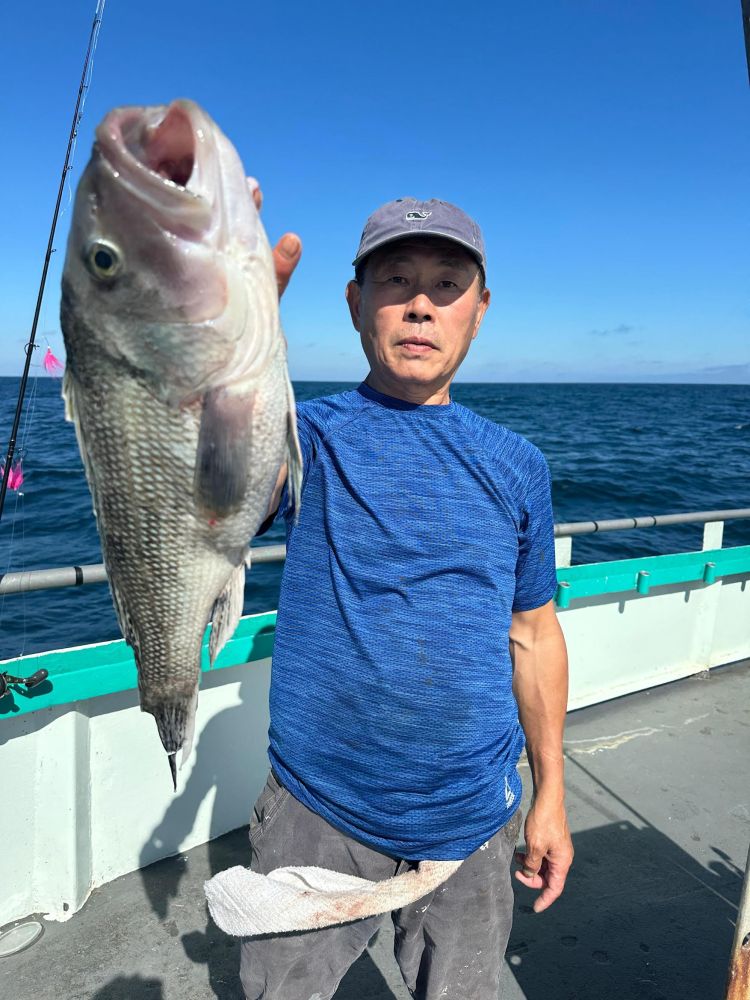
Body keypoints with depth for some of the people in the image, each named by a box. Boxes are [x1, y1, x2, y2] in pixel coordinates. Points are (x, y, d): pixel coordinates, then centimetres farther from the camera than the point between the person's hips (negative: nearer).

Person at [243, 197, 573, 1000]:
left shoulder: (515, 465, -1)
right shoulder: (311, 436, -9)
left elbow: (533, 634, 5)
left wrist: (551, 793, 9)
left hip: (473, 821, 2)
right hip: (318, 814, -1)